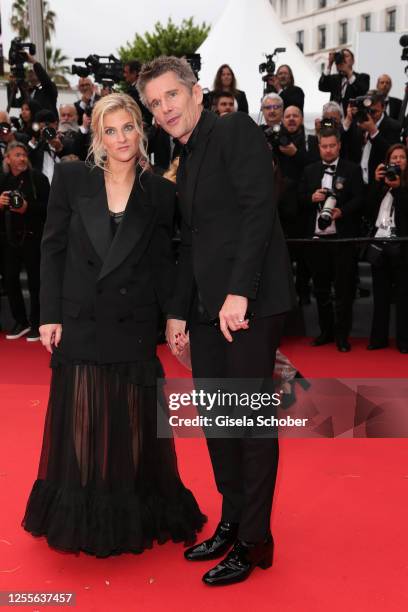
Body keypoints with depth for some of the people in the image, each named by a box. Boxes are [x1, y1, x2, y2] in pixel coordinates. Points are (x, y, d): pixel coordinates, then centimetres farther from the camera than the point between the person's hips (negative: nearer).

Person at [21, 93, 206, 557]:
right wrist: (50, 315, -4)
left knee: (134, 424, 9)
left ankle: (135, 517, 28)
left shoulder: (159, 192, 2)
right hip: (79, 325, 0)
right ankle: (80, 518, 25)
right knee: (80, 425, 7)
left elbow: (162, 265, 6)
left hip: (133, 327, 1)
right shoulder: (71, 178, 0)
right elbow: (52, 250, 0)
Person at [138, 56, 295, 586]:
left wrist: (239, 292, -23)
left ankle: (254, 541, 12)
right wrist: (179, 312, 15)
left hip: (250, 302, -8)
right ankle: (231, 521, 27)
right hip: (208, 307, 8)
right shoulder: (185, 163, 20)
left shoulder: (236, 131, -4)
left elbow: (260, 206, -16)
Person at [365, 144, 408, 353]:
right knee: (380, 294, 10)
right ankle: (378, 337, 17)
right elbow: (369, 211, 2)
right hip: (379, 243, 4)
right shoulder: (381, 183, 12)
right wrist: (377, 183, -4)